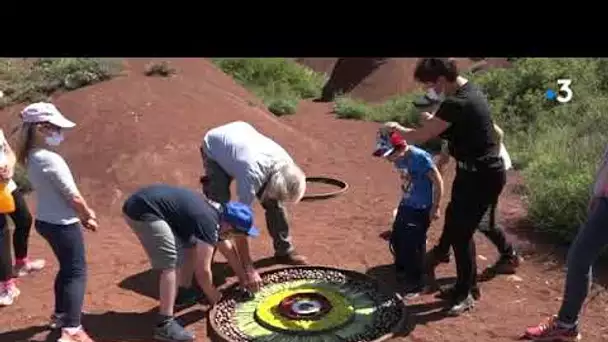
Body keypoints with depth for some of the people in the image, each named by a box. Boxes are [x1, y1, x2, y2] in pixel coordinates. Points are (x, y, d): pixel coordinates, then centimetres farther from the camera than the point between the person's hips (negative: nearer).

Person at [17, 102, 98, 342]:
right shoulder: (51, 159, -24)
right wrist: (88, 215, -1)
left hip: (45, 221, 9)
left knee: (66, 269, 24)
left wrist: (82, 214, 9)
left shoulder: (32, 158, 4)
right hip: (62, 224, -9)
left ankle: (61, 315, 39)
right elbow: (74, 197, -19)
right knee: (76, 272, 0)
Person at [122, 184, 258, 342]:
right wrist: (213, 297, 5)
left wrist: (244, 278, 32)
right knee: (171, 262, -15)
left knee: (190, 245, 19)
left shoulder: (217, 212, 11)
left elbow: (228, 249, 27)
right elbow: (202, 270, -13)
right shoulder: (209, 224, -18)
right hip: (142, 210, -11)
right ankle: (165, 325, -15)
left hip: (148, 202, 11)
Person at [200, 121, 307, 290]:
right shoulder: (253, 174, -44)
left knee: (273, 201, -2)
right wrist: (248, 268, -39)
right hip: (214, 148, -5)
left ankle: (284, 250, 12)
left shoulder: (285, 162, -27)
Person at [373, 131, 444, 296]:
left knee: (413, 245, -4)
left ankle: (416, 282, 12)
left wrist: (435, 207, -16)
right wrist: (405, 200, 18)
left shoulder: (420, 157, -26)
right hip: (405, 204, 8)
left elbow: (438, 181, -20)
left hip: (421, 208, -8)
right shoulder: (399, 159, -3)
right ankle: (402, 269, 41)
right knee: (396, 238, 18)